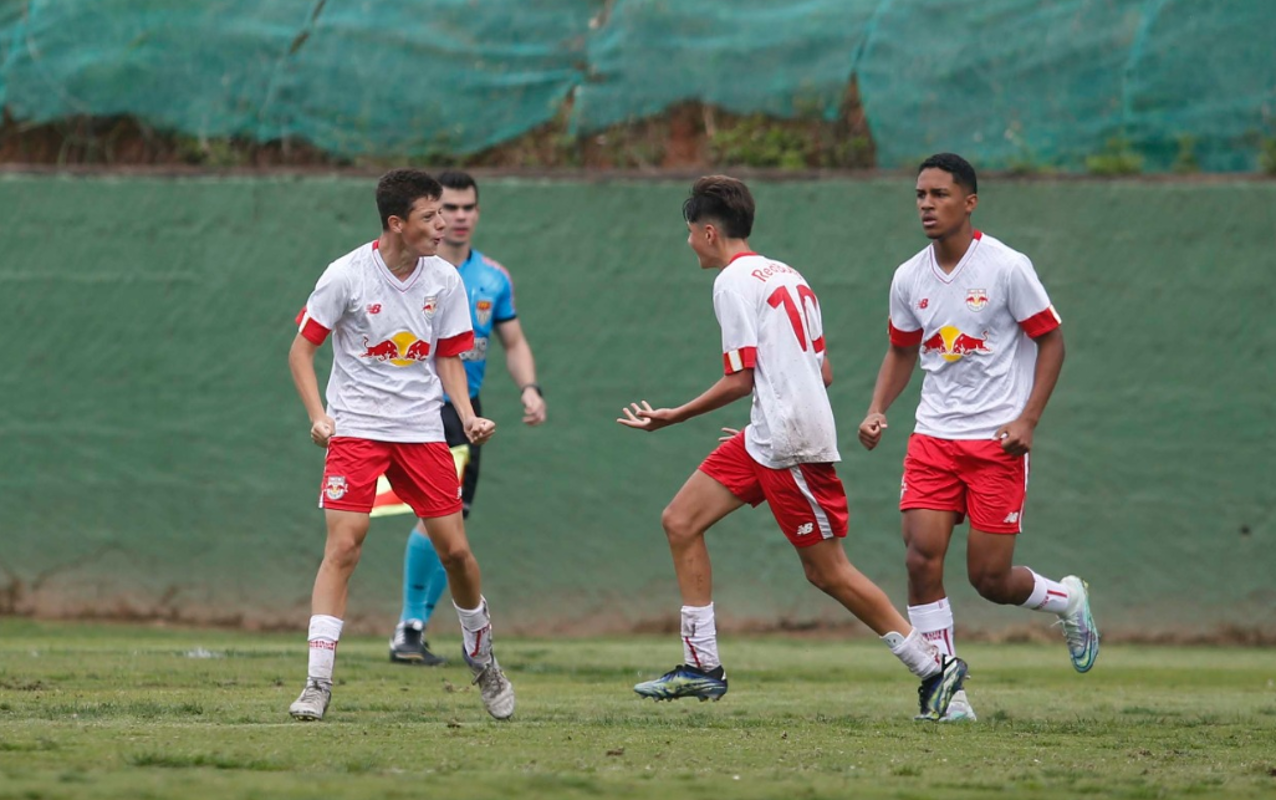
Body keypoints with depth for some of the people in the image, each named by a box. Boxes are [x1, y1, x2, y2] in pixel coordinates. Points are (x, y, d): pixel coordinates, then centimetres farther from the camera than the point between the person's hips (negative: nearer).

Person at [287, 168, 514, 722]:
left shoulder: (445, 280, 1)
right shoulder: (346, 275, -10)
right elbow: (301, 349, -3)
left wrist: (467, 415, -4)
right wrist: (319, 415, -16)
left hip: (422, 429, 3)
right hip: (356, 427, -3)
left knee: (455, 549, 1)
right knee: (342, 546, -15)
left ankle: (483, 662, 25)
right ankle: (318, 683, -12)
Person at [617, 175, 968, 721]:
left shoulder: (734, 282, -9)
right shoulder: (786, 275, 16)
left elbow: (741, 380, -13)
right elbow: (822, 371, 17)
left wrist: (672, 418, -5)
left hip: (790, 444, -10)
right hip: (764, 440, 10)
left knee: (828, 572, -3)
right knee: (680, 521, 8)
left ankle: (933, 668, 4)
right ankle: (702, 666, 7)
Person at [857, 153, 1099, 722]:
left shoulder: (1007, 268, -9)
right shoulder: (909, 279, 4)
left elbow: (1051, 340, -3)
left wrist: (1026, 420, -12)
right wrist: (877, 411, 3)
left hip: (998, 441, -4)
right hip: (934, 436, 4)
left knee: (989, 578, -4)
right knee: (922, 557, -12)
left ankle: (1067, 600, 30)